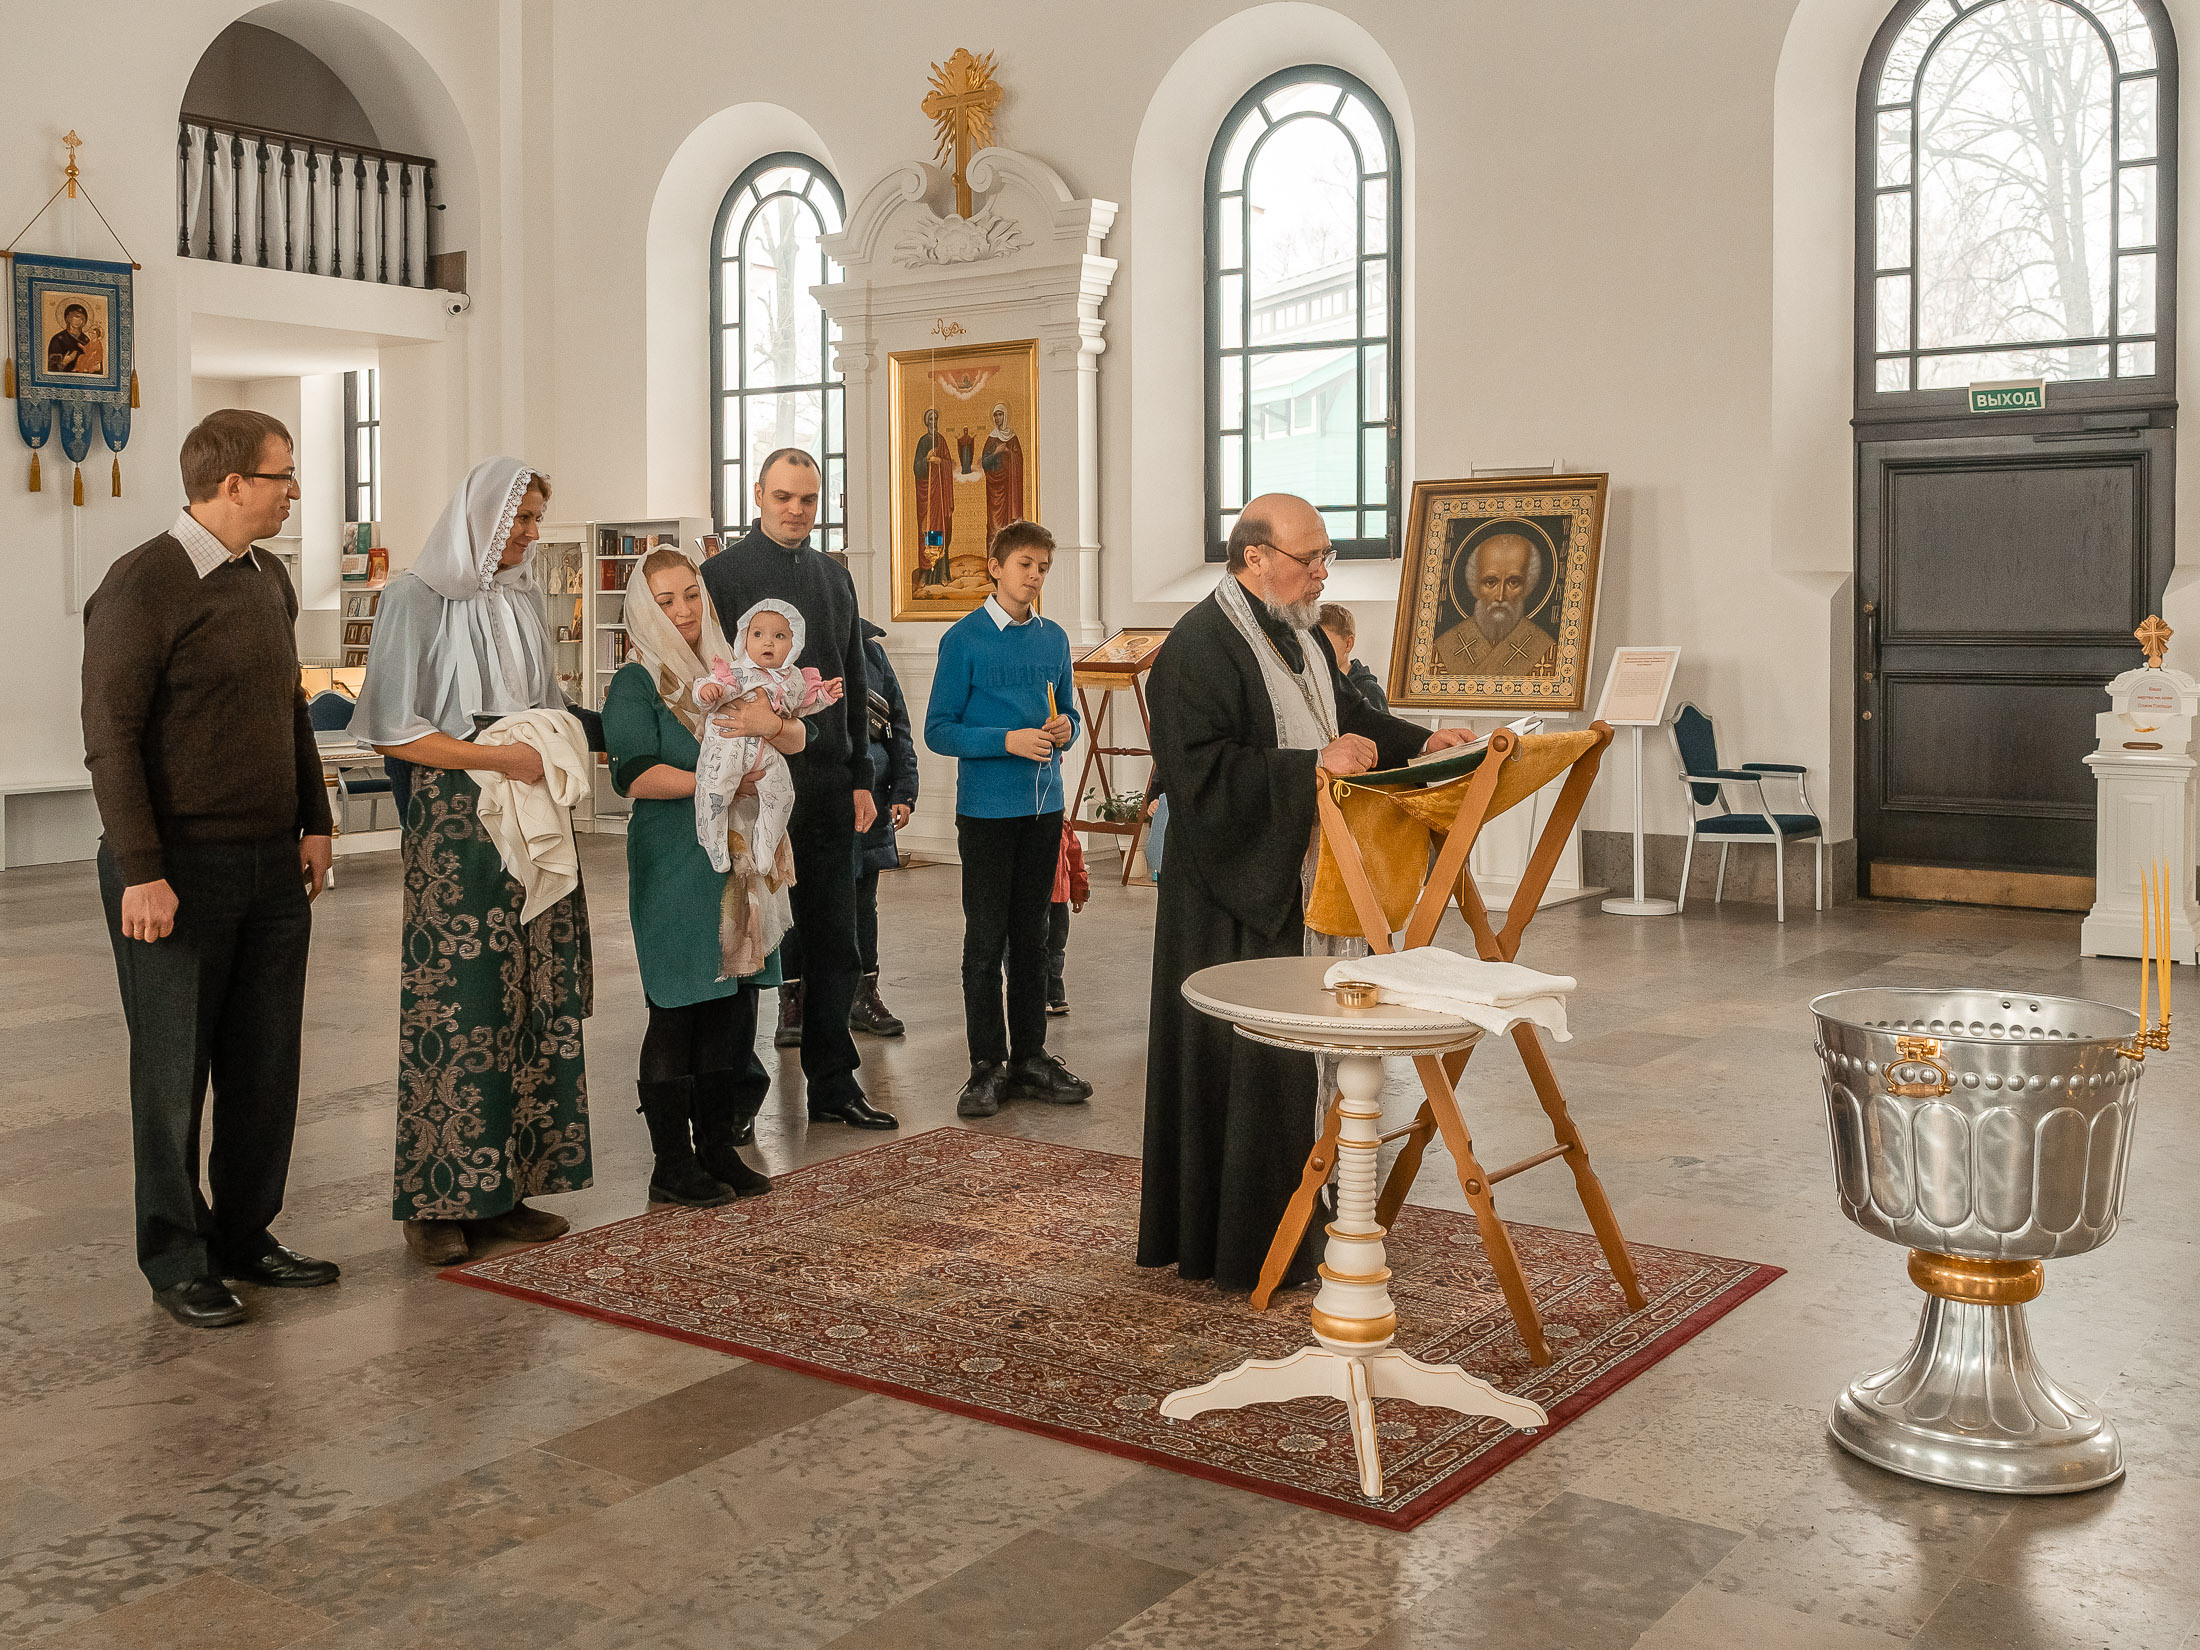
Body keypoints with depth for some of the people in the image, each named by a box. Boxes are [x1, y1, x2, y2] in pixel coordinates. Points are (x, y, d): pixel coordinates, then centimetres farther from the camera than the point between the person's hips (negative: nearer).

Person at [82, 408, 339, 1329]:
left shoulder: (268, 581, 12)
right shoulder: (143, 586, -12)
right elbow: (110, 738, -14)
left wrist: (313, 823, 16)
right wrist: (142, 872, -18)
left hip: (272, 868, 7)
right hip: (180, 872, -7)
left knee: (266, 1066, 11)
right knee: (174, 1074, 4)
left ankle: (245, 1237, 25)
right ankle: (176, 1263, 16)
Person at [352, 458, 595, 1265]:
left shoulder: (523, 595, 15)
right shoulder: (417, 596, -5)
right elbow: (393, 732, -10)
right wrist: (500, 758, -15)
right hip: (456, 820, -6)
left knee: (533, 1002, 4)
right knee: (458, 1002, -6)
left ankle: (507, 1187, 11)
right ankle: (440, 1201, 3)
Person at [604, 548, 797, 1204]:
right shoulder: (636, 683, -4)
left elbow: (798, 740, 7)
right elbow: (634, 775, -16)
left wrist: (772, 725, -15)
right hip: (673, 870, -6)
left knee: (732, 1005, 8)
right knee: (677, 1012, -2)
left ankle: (718, 1147, 19)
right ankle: (671, 1165, 7)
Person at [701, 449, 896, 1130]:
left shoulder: (834, 576, 14)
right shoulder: (723, 573, -2)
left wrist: (861, 777, 13)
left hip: (829, 785, 5)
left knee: (834, 941, 9)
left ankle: (833, 1084, 18)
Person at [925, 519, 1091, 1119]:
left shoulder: (1054, 638, 11)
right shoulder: (964, 638, -5)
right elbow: (938, 730, -8)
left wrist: (1064, 729, -4)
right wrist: (1009, 740, -19)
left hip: (1044, 805, 5)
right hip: (987, 807, -5)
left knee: (1031, 935, 11)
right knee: (986, 938, -1)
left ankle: (1030, 1058, 18)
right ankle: (987, 1066, 6)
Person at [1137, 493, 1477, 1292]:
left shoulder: (1301, 634, 13)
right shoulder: (1198, 650, -17)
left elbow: (1348, 716, 25)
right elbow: (1202, 774, -26)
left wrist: (1421, 742, 9)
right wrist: (1314, 765, -28)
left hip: (1303, 883, 9)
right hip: (1235, 895, -9)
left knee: (1297, 1056, 15)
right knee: (1242, 1065, -2)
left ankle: (1291, 1218, 28)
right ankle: (1241, 1246, 10)